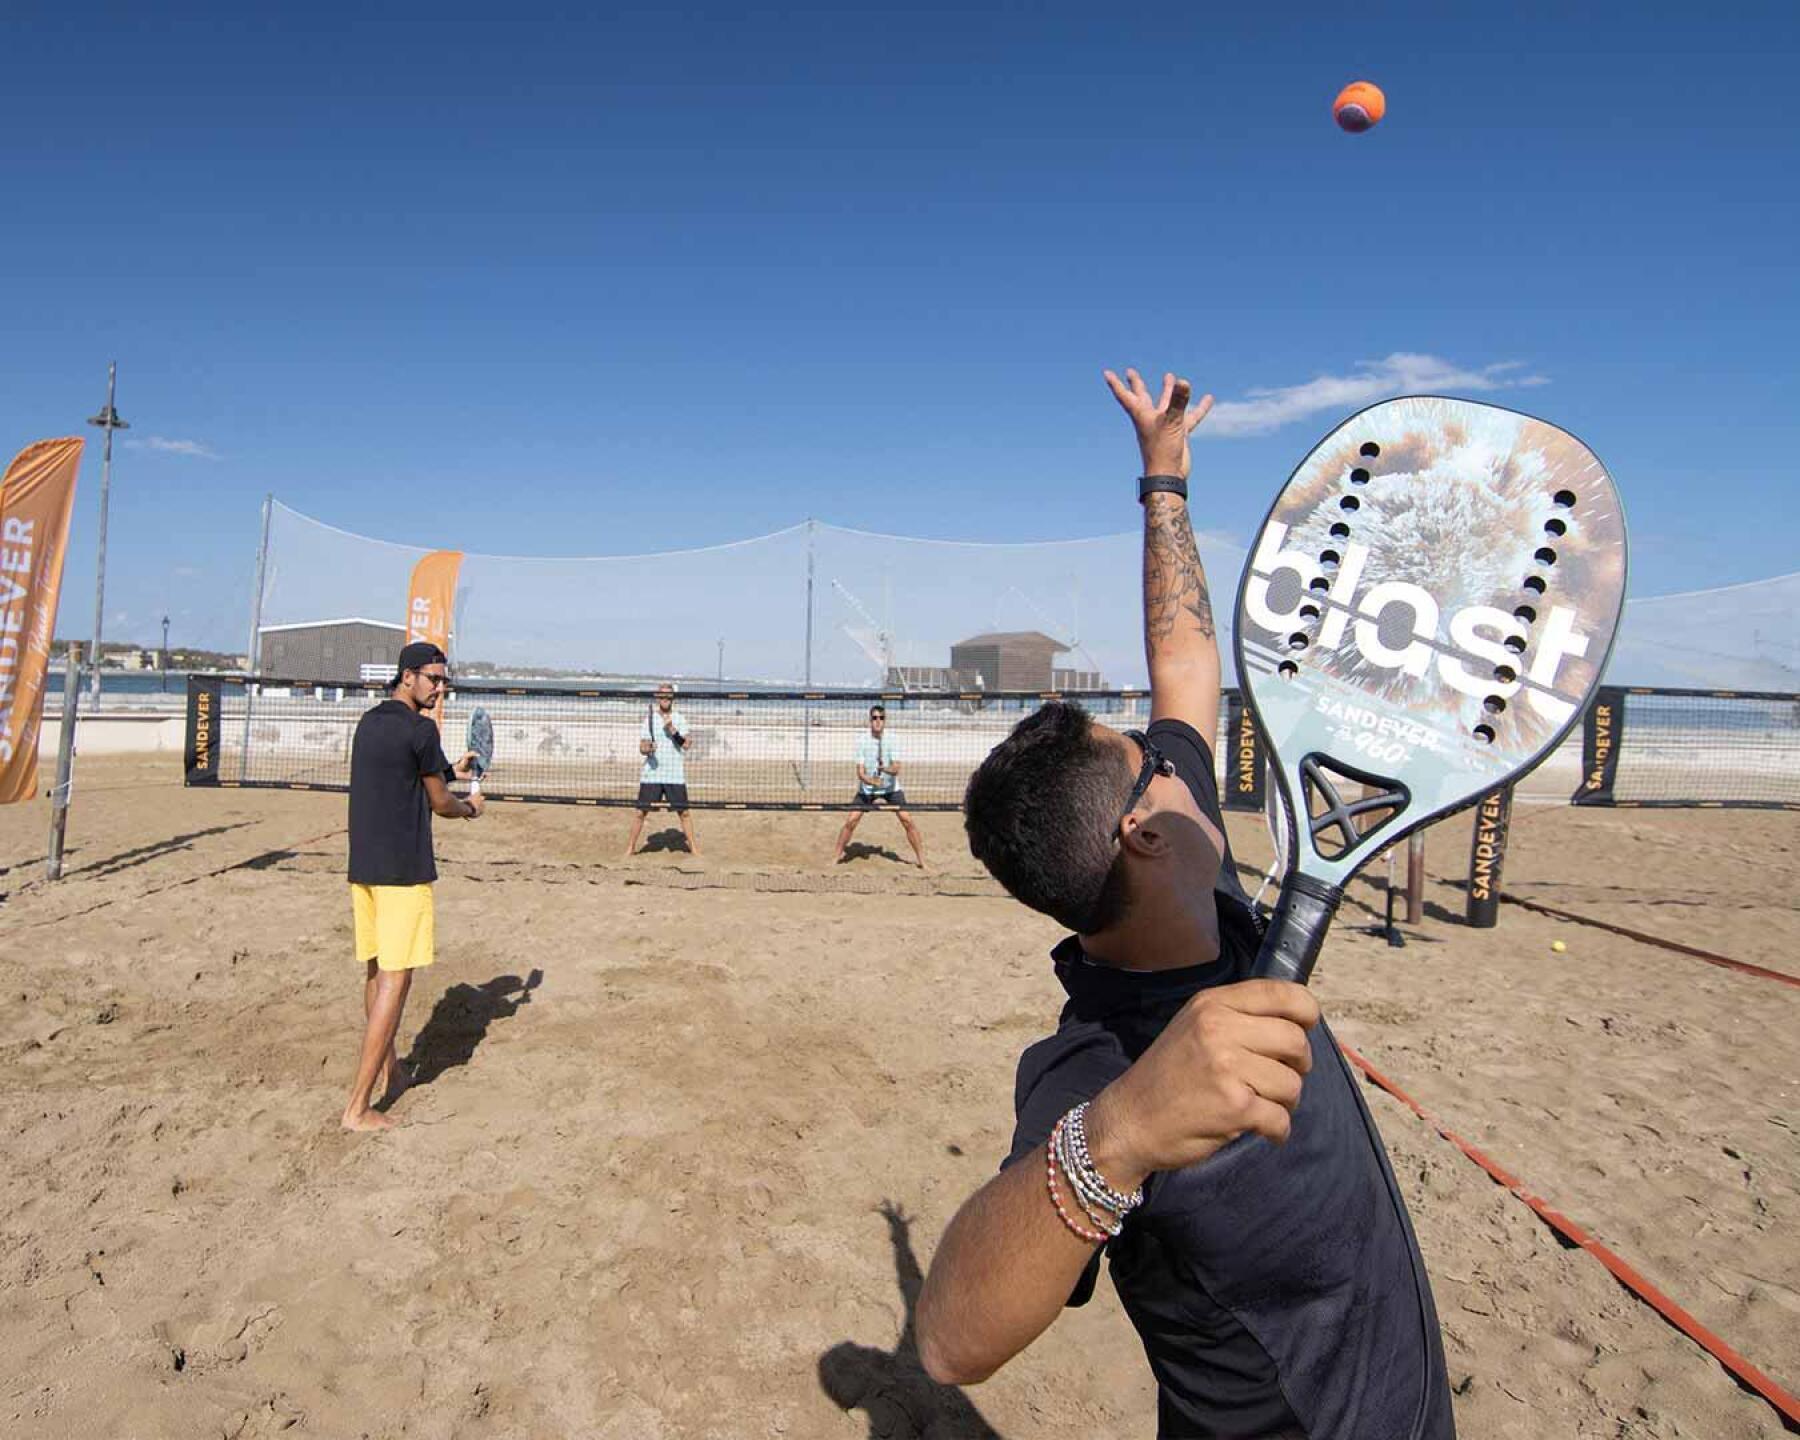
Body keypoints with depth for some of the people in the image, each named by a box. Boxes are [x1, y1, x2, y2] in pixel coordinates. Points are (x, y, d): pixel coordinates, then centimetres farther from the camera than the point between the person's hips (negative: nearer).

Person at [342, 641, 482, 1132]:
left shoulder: (369, 722, 13)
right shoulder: (420, 729, -12)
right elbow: (439, 803, -4)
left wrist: (448, 772, 28)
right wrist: (469, 807, 16)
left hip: (363, 866, 9)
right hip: (403, 870, -9)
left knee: (375, 972, 19)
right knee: (394, 980, -5)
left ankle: (388, 1072, 35)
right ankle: (359, 1106, -4)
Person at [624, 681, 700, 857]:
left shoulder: (679, 718, 4)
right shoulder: (649, 719, 5)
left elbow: (685, 745, -7)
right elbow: (642, 747, 1)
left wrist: (672, 730, -20)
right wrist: (648, 749, -21)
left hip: (675, 775, 0)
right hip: (651, 774, 0)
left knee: (683, 812, 2)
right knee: (641, 811, 1)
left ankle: (692, 847, 13)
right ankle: (630, 847, 13)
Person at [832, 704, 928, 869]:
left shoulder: (892, 741, -11)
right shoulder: (862, 742, -10)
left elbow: (896, 769, -22)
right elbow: (860, 773, -14)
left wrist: (884, 768, -43)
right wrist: (872, 781, -34)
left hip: (891, 789, 0)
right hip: (866, 790, 0)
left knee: (907, 820, -10)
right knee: (851, 821, -11)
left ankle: (921, 859, 4)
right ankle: (837, 856, 8)